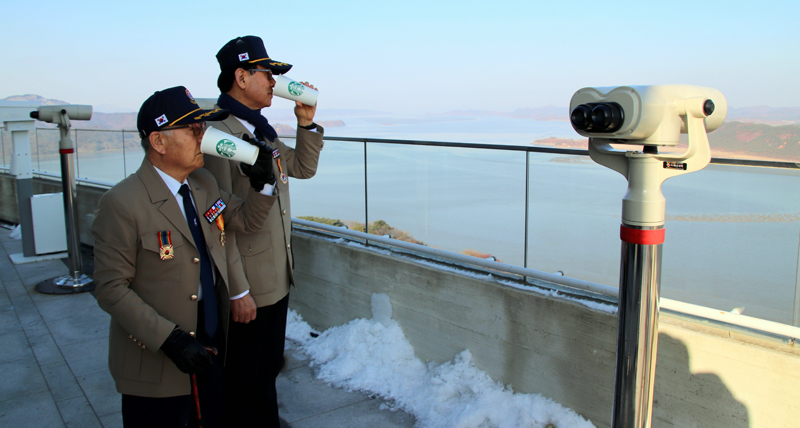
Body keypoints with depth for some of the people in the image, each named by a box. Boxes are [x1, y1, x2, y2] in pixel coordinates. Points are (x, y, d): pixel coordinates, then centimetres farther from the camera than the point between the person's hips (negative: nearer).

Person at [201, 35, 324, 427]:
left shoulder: (261, 130, 11)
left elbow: (303, 167, 22)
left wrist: (306, 122, 6)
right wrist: (236, 291, -21)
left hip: (277, 279, 9)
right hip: (246, 289, -9)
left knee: (267, 372, 24)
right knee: (240, 384, 10)